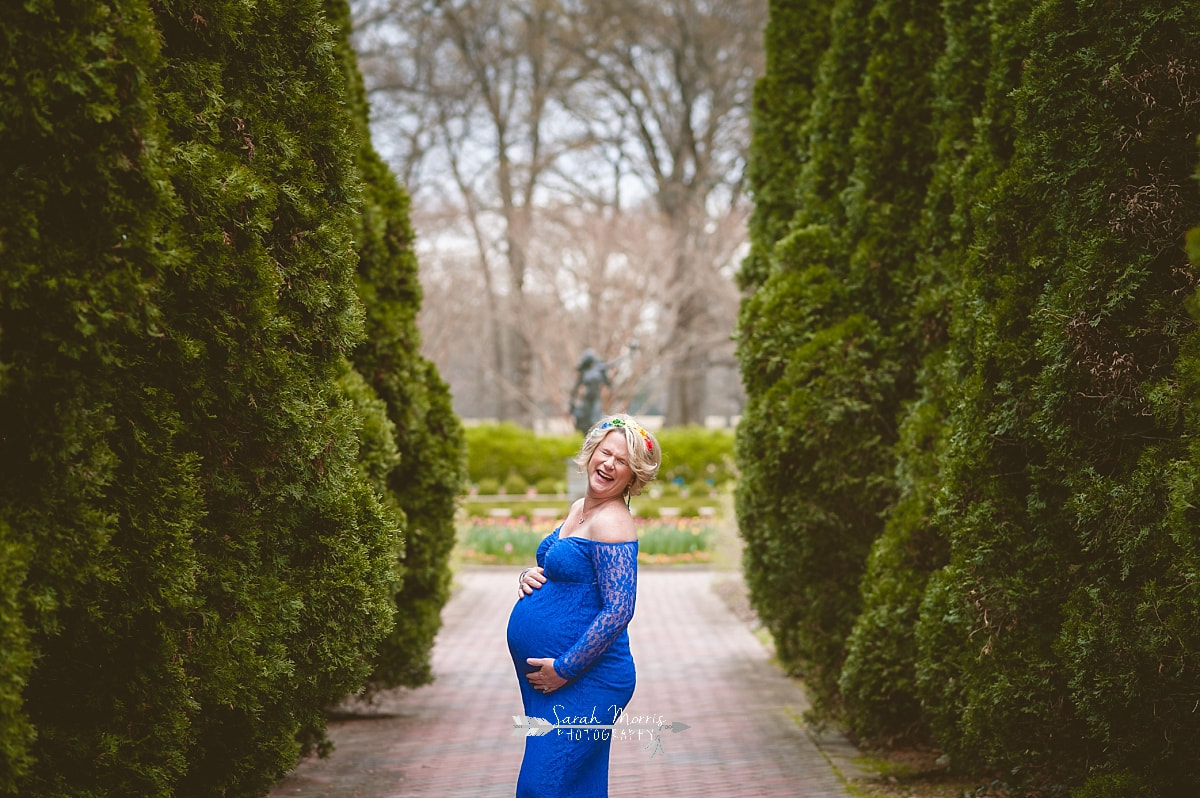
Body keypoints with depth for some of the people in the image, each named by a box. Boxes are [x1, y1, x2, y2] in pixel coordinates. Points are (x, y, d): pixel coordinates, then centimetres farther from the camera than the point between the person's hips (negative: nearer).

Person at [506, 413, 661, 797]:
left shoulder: (611, 523, -16)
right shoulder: (578, 509, 13)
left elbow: (619, 610, -22)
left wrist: (564, 669, -20)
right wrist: (528, 576, 4)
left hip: (585, 681, -9)